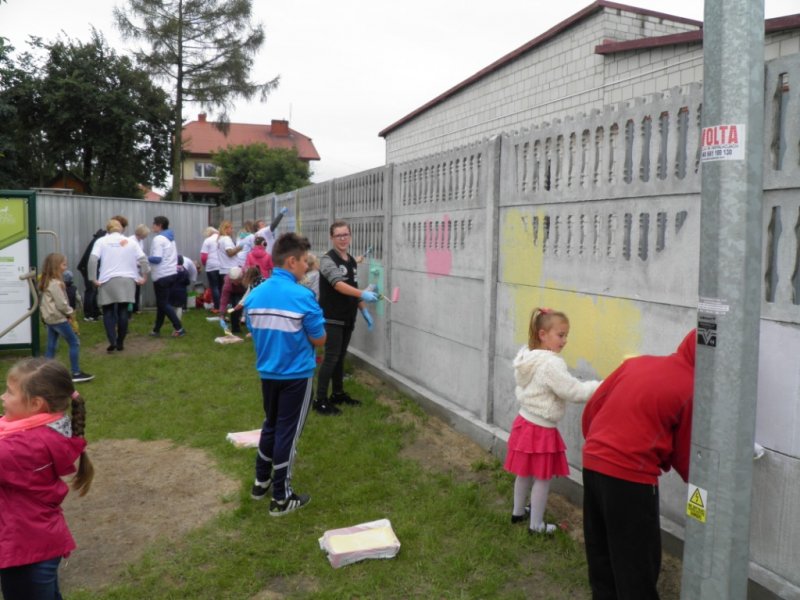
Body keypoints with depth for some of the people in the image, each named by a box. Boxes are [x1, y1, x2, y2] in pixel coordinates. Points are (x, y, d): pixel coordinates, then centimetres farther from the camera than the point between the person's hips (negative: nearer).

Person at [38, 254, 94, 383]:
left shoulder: (47, 282, 12)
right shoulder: (55, 284, -19)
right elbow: (61, 304, -22)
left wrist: (68, 312, 10)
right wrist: (70, 312, -4)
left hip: (50, 318, 10)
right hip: (58, 318, -10)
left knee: (51, 346, 11)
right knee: (75, 343, -3)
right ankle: (76, 373, -1)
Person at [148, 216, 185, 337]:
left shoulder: (158, 239, -13)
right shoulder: (170, 238, 15)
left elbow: (157, 258, -19)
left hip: (162, 276, -9)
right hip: (172, 273, 9)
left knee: (163, 303, -2)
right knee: (162, 302, 15)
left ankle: (179, 328, -7)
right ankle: (156, 329, 21)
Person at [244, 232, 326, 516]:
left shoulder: (255, 295, 0)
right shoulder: (303, 296, -19)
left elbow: (254, 331, 11)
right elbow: (319, 339, -12)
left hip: (267, 372, 6)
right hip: (296, 375, -5)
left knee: (271, 425, 23)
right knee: (287, 431, 4)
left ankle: (261, 481, 35)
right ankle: (281, 498, 14)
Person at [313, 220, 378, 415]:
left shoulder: (352, 261, 12)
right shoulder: (327, 260, -14)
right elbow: (338, 285, -30)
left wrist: (364, 310, 15)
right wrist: (363, 293, -42)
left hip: (347, 318, 7)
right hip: (332, 319, -7)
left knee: (341, 357, 15)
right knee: (331, 358, -8)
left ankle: (338, 393, 26)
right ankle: (320, 401, -1)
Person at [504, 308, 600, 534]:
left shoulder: (527, 356, 3)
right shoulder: (551, 364, -26)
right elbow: (574, 391, -25)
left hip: (525, 421, 9)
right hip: (541, 429, -9)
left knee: (525, 474, 23)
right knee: (542, 478, 7)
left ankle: (518, 512, 38)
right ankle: (536, 524, 19)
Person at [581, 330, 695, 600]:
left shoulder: (637, 362, 8)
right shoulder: (691, 391, -7)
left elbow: (592, 406, 12)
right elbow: (684, 455, 3)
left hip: (593, 464, 7)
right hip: (630, 477, -7)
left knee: (601, 552, 21)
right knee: (637, 563, 9)